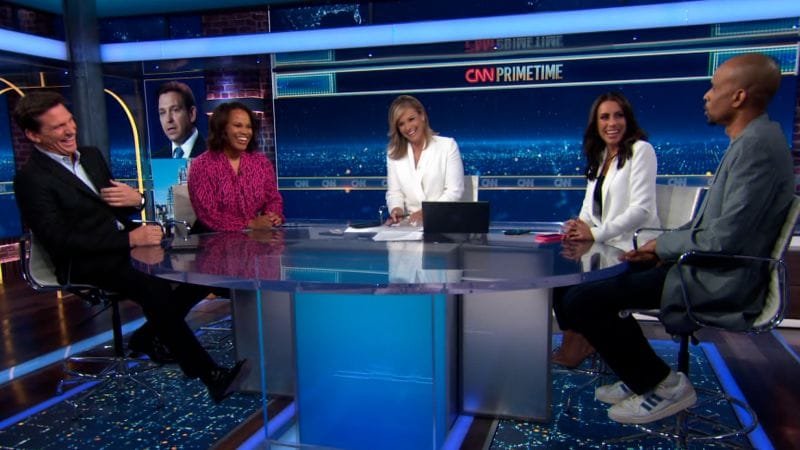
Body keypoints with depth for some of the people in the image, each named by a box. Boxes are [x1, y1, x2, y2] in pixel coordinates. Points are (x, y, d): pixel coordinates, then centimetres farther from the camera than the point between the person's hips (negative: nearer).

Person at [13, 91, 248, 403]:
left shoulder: (91, 155, 14)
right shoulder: (31, 179, -8)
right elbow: (60, 240, -17)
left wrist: (136, 199, -6)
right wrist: (130, 239, -24)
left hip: (126, 244, 7)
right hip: (87, 264, -7)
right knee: (156, 290, -34)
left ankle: (150, 336, 8)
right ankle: (210, 374, -25)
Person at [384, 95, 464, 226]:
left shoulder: (448, 145, 2)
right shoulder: (393, 153, 12)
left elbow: (454, 190, -4)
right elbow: (394, 192, 10)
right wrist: (396, 209, -12)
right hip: (410, 223, 2)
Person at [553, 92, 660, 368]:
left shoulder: (641, 150, -7)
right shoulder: (598, 156, 15)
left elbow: (641, 209, -16)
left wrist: (595, 233, -23)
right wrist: (580, 225, -9)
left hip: (632, 249, -6)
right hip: (606, 245, 7)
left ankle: (581, 340, 0)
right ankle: (573, 338, -2)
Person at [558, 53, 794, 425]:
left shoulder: (756, 145, -20)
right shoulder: (755, 139, 13)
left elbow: (724, 238, -26)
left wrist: (663, 245, -9)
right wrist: (661, 246, 6)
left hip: (720, 283, -11)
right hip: (713, 269, 11)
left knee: (580, 300, -17)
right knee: (604, 281, 19)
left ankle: (664, 385, 1)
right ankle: (641, 376, 24)